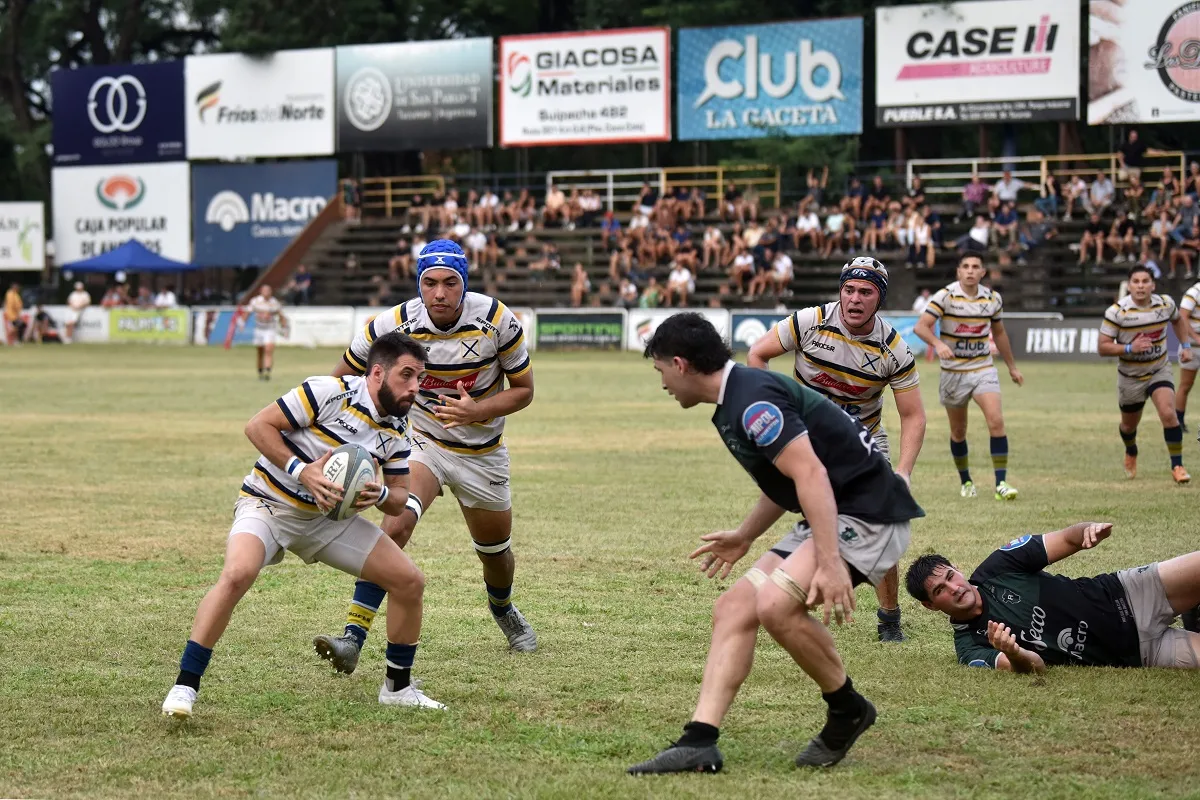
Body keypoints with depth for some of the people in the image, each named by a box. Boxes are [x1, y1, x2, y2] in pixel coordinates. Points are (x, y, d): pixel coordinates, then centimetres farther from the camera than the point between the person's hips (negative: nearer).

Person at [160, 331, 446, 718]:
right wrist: (301, 472, -28)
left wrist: (381, 494, -17)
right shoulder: (329, 392, -21)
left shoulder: (398, 429, 0)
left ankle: (398, 687, 17)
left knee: (410, 581, -2)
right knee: (237, 574, -35)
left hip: (327, 516, 7)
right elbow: (258, 426, -19)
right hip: (268, 503, -6)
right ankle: (185, 686, -25)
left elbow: (399, 498, 7)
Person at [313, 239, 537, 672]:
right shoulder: (394, 324, -21)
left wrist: (477, 411, -25)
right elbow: (340, 381, -5)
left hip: (482, 453, 1)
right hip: (421, 443, -1)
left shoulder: (497, 319, -20)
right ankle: (353, 639, -31)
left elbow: (523, 389, -8)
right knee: (395, 525, -28)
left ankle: (503, 609, 54)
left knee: (495, 551, 18)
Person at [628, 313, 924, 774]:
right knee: (732, 611, 0)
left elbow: (811, 474, -28)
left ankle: (847, 710, -4)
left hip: (867, 512, -11)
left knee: (775, 605, -27)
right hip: (830, 517, 11)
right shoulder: (734, 405, 14)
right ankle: (700, 743, -5)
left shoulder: (753, 399, -19)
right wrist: (745, 537, 37)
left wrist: (830, 563, -34)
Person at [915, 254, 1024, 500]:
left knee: (996, 421, -17)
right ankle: (966, 482, 28)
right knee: (958, 431, 8)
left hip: (983, 369, 2)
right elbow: (921, 326, -19)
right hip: (953, 372, -2)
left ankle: (1001, 482, -15)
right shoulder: (945, 296, -11)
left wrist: (1012, 367, 21)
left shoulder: (993, 298, 1)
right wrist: (938, 344, -38)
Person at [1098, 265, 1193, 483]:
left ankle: (1177, 466, -11)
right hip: (1130, 376, -1)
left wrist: (1185, 345, 5)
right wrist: (1130, 348, -32)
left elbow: (1178, 320, 16)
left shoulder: (1165, 303, -9)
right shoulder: (1116, 312, -20)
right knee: (1129, 425, 16)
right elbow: (1102, 347, -18)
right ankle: (1131, 454, 51)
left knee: (1168, 413, -22)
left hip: (1160, 371, 1)